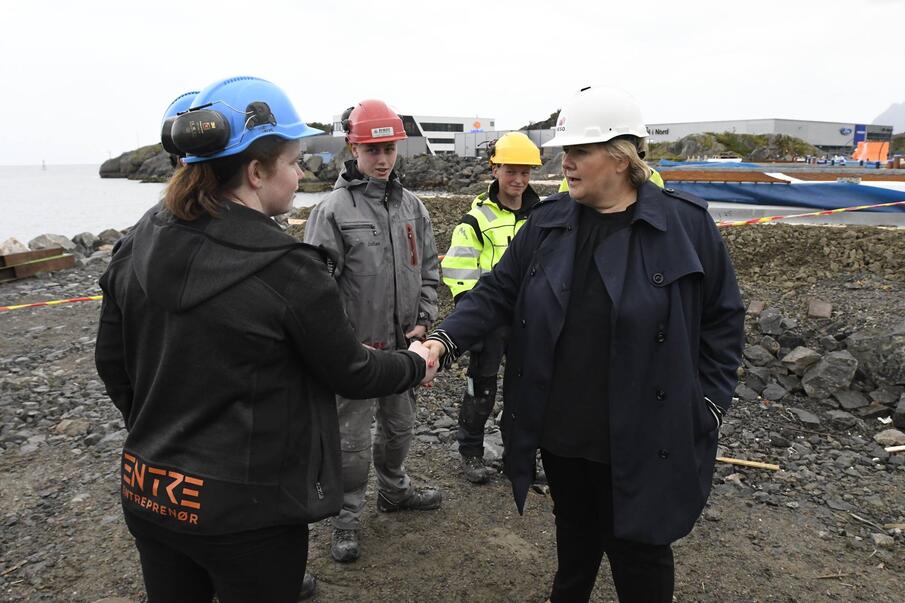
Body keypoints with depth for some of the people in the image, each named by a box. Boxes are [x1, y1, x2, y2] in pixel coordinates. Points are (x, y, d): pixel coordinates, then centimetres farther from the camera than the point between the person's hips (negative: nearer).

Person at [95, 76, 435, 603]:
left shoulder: (140, 243, -4)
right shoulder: (287, 269, -23)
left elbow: (112, 363, 5)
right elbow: (351, 374, -10)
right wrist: (416, 362, 9)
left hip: (146, 493, 6)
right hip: (248, 511, -6)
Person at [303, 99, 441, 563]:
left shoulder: (411, 205, 6)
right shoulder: (333, 209, -11)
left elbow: (428, 268, 12)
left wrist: (423, 320, 2)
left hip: (403, 344, 5)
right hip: (357, 349, -5)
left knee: (400, 425, 21)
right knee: (353, 439, 4)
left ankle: (394, 490, 45)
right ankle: (347, 520, 22)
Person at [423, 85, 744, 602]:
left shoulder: (686, 223, -9)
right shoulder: (548, 222, 0)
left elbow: (723, 319, -2)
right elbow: (498, 293, 2)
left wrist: (707, 405, -6)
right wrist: (446, 341, -14)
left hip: (641, 438, -3)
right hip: (561, 430, 4)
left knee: (637, 551, 13)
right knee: (575, 537, 24)